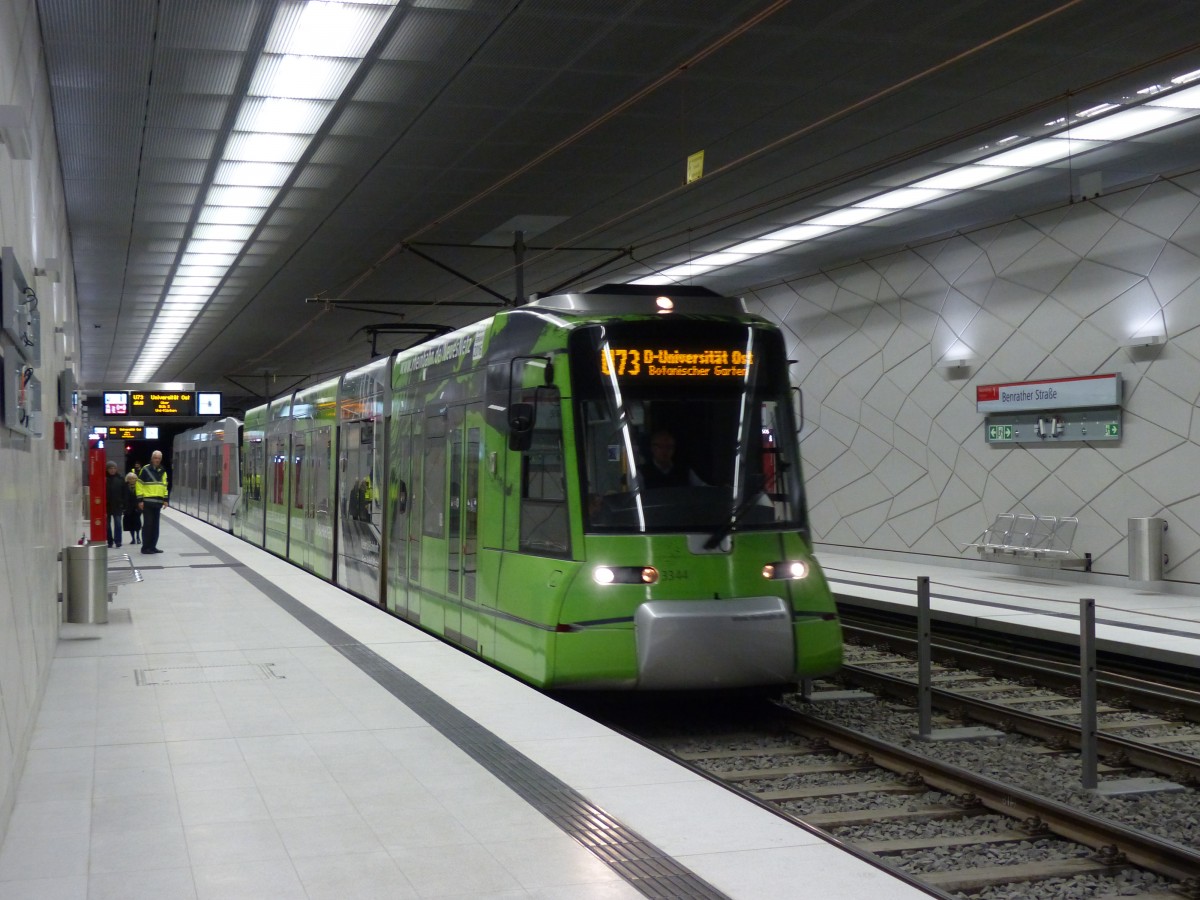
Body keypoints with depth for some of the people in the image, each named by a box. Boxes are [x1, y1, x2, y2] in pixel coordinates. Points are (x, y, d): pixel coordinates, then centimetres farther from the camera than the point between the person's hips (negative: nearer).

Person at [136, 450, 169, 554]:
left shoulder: (162, 471, 14)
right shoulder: (145, 470, -4)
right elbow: (139, 485, -6)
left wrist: (165, 499, 13)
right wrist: (140, 500, -11)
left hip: (158, 502, 6)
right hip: (147, 502, -6)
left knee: (155, 525, 8)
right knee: (147, 524, -5)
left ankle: (152, 546, 15)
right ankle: (145, 547, -1)